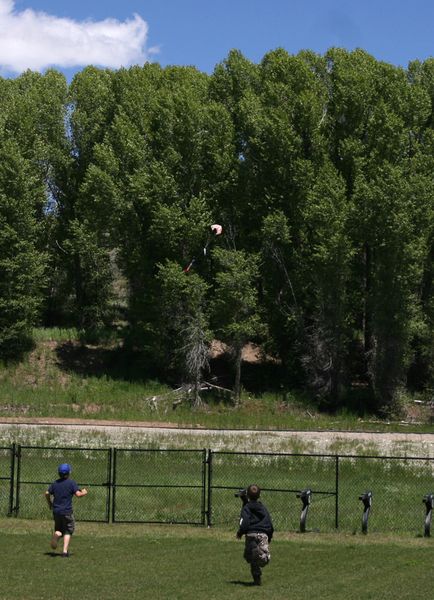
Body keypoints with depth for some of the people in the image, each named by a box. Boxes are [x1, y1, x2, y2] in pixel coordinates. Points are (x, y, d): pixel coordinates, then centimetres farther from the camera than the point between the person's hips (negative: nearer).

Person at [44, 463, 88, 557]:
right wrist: (84, 492, 5)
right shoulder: (71, 482, -8)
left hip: (56, 511, 4)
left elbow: (47, 493, 5)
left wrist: (50, 503, 20)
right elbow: (78, 494, -16)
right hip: (67, 511, -4)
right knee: (68, 531, 10)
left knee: (59, 529, 19)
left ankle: (56, 534, -16)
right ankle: (65, 551, 1)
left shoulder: (55, 483, 6)